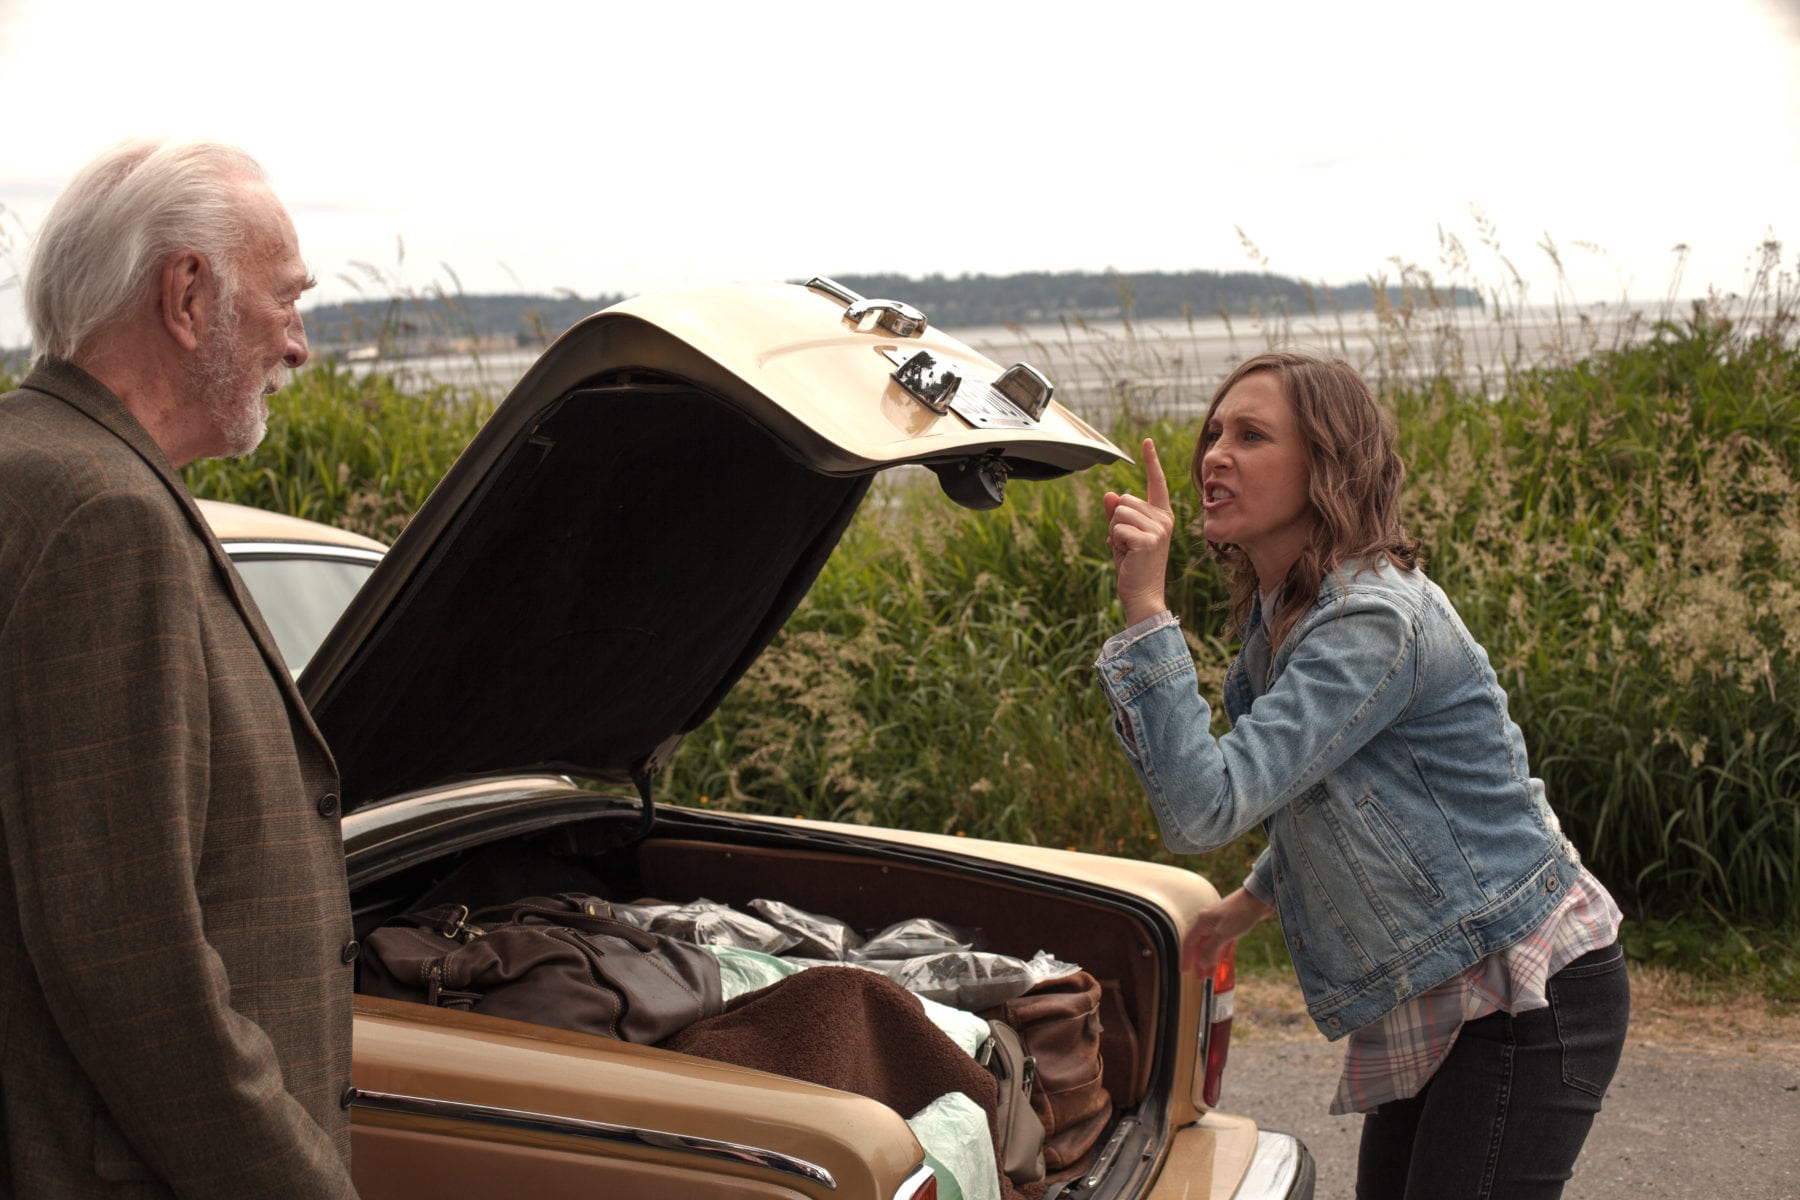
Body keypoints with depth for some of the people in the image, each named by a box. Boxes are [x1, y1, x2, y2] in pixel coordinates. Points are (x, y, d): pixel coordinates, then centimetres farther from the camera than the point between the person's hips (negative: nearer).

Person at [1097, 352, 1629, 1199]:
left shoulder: (1374, 621, -26)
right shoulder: (1277, 610, 4)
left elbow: (1205, 806, -35)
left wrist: (1144, 606, -35)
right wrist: (1251, 902, 14)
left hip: (1527, 1002, -9)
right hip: (1437, 1000, 10)